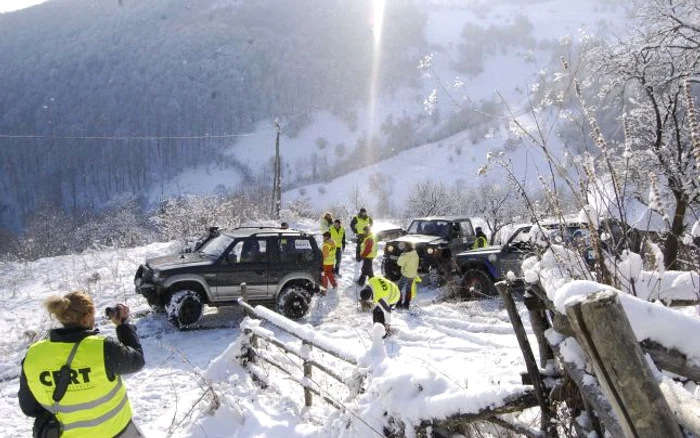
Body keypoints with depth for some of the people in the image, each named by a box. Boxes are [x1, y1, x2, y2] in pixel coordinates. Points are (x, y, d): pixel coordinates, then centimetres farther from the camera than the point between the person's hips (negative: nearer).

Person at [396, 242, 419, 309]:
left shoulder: (406, 255, -19)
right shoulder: (415, 254, 6)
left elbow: (400, 263, -15)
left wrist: (401, 256, -1)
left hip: (406, 274, -8)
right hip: (413, 275, 8)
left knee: (399, 288, 0)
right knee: (408, 289, 14)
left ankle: (399, 304, -3)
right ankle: (406, 304, 17)